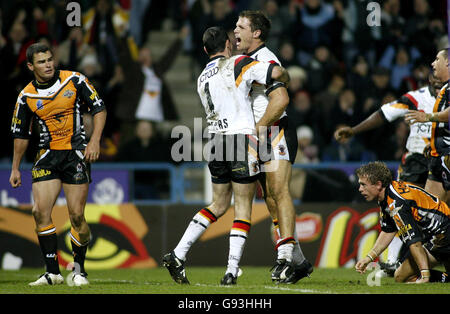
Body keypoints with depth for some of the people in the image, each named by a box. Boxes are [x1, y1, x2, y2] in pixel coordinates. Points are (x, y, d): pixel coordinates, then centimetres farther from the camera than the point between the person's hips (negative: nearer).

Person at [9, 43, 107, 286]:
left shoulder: (75, 80, -3)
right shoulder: (27, 96, 2)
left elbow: (99, 109, 2)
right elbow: (20, 134, 13)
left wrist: (95, 140, -10)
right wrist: (15, 168, 13)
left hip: (76, 154, -2)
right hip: (47, 156, 2)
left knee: (76, 216, -8)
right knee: (40, 212, -10)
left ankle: (79, 269, 10)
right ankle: (52, 272, -2)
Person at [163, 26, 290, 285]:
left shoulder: (202, 78, 17)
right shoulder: (238, 64, -4)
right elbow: (277, 73, -12)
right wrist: (286, 78, 10)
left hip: (216, 144, 6)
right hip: (242, 139, -6)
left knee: (219, 205, 17)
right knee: (243, 207, 0)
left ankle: (178, 256, 7)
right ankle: (232, 271, -6)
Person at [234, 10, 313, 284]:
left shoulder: (267, 60, -12)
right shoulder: (247, 61, 19)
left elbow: (280, 99, -23)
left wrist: (258, 129, -22)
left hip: (277, 133, -10)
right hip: (261, 139, 10)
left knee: (279, 191, -19)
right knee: (270, 198, 6)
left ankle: (286, 256, -27)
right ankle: (299, 262, 9)